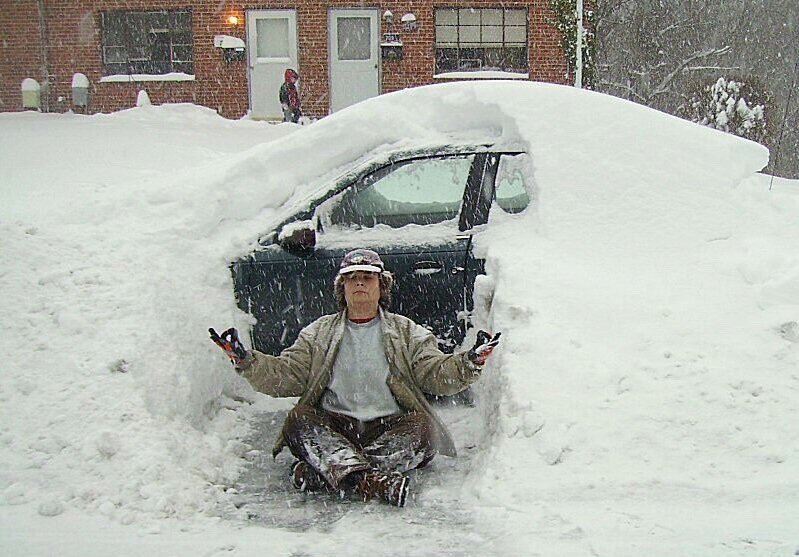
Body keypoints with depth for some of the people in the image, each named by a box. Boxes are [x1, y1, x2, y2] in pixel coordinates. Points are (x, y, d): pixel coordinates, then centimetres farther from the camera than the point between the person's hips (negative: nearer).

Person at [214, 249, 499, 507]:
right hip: (332, 428, 1)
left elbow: (436, 374, 4)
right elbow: (286, 376, 9)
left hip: (389, 427, 0)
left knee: (423, 427, -31)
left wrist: (470, 362, -15)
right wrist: (248, 362, -7)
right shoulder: (319, 333, 18)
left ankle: (320, 473, -38)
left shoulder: (406, 332, 15)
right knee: (298, 420, -29)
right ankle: (376, 480, -47)